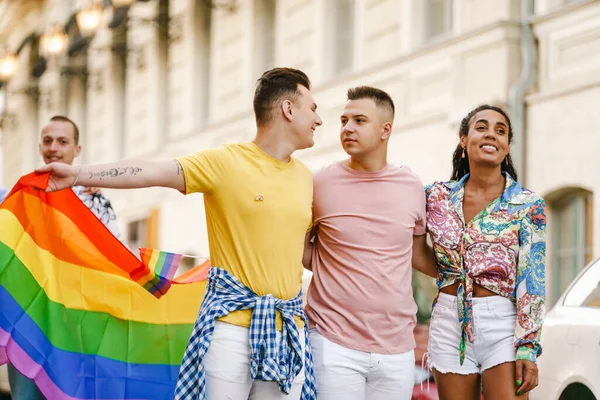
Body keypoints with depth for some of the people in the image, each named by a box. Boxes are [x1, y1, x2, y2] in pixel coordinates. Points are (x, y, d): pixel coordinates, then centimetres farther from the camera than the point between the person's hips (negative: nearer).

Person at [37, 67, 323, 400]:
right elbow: (151, 173, -13)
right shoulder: (224, 162, -6)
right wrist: (78, 175, -21)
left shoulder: (304, 176, 12)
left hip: (290, 332, 5)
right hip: (231, 323, -5)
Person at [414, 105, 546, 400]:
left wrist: (527, 348, -13)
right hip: (449, 323, 3)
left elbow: (532, 282, -6)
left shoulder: (528, 205, -2)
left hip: (503, 323, -3)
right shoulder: (439, 196, 6)